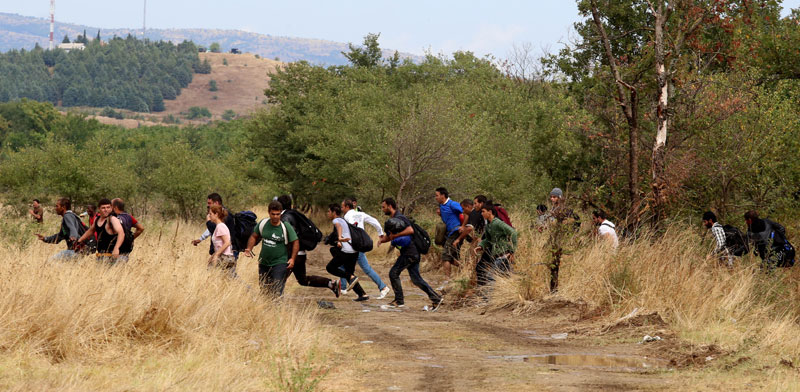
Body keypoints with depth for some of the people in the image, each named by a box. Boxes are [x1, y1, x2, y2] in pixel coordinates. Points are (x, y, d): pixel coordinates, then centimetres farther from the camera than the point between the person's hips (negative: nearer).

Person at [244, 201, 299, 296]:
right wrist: (249, 249, -3)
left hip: (280, 264, -5)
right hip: (264, 263, 5)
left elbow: (295, 242, -4)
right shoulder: (263, 223, 1)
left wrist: (292, 259, -13)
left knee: (277, 292, -16)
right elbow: (254, 236, 13)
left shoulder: (286, 227, -10)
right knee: (264, 291, 10)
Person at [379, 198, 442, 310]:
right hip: (413, 253, 10)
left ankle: (399, 301, 3)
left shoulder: (399, 218, -13)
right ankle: (435, 298, 8)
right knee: (416, 279, 8)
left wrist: (395, 235, -21)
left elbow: (410, 230, -27)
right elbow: (388, 236, 24)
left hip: (409, 252, -10)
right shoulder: (391, 220, 18)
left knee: (394, 273, -4)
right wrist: (381, 240, 3)